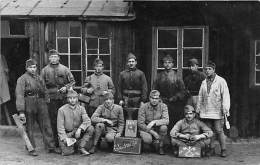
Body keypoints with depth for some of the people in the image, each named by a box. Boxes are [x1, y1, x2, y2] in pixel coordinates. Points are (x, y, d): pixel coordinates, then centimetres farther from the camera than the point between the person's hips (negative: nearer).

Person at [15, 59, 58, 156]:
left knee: (46, 126, 6)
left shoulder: (39, 78, 13)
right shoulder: (22, 79, -7)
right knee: (29, 128, 5)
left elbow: (45, 92, 19)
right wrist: (21, 111, -19)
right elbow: (19, 95, -13)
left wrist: (46, 101, 9)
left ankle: (51, 147, 14)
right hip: (29, 106, -5)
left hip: (41, 105, 5)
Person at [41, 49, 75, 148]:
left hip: (64, 98, 0)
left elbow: (72, 81, 10)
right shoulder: (44, 70, 7)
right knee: (53, 120, 2)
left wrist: (66, 87, -6)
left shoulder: (65, 69, 8)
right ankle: (56, 141, 11)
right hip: (51, 98, 0)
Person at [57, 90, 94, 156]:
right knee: (67, 152, -22)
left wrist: (80, 129, -31)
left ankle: (81, 147, -11)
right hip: (67, 134, -2)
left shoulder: (81, 108, -1)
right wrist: (64, 138, -19)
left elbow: (87, 120, -15)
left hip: (78, 132, 2)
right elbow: (60, 126, -8)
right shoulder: (62, 110, -7)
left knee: (91, 128, -24)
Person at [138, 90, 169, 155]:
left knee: (164, 127, -31)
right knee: (147, 140, -33)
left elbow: (166, 120, -20)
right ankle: (155, 142, 6)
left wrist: (154, 122, -36)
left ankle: (160, 146, -6)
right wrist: (153, 132, -22)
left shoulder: (163, 106, -8)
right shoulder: (143, 107, -12)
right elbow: (140, 123, -13)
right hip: (145, 129, -2)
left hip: (157, 128, 2)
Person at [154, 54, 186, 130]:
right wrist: (160, 98, 0)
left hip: (175, 104, -1)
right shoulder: (159, 76, 12)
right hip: (162, 103, 2)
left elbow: (182, 91, 2)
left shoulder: (177, 76, 5)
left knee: (175, 123, -5)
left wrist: (174, 98, -8)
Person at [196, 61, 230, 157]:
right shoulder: (204, 82, 13)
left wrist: (225, 108, -12)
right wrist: (198, 108, 15)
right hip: (206, 112, 4)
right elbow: (200, 97, 18)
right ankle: (211, 149, 17)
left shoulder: (221, 81, -1)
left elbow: (226, 95, -5)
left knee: (219, 131, -4)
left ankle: (223, 150, 8)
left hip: (217, 112, -4)